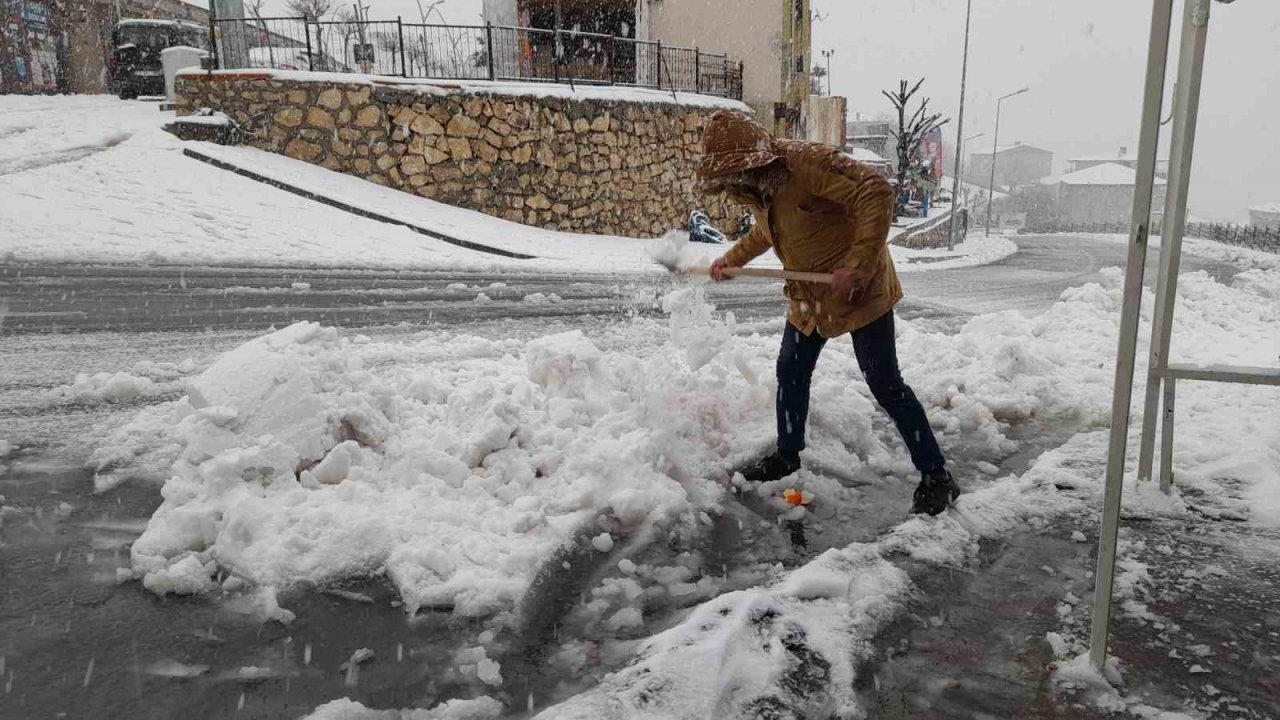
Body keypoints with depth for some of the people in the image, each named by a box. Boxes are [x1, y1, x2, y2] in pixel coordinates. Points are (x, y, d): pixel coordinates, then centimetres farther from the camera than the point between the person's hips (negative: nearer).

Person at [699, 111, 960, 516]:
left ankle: (936, 476, 5)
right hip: (809, 294, 8)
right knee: (790, 371, 13)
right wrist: (732, 259, 17)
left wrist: (856, 266, -36)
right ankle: (787, 455, 33)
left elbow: (877, 193, -33)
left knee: (884, 384, -6)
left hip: (859, 288, -8)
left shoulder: (807, 162, -26)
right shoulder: (758, 186, 2)